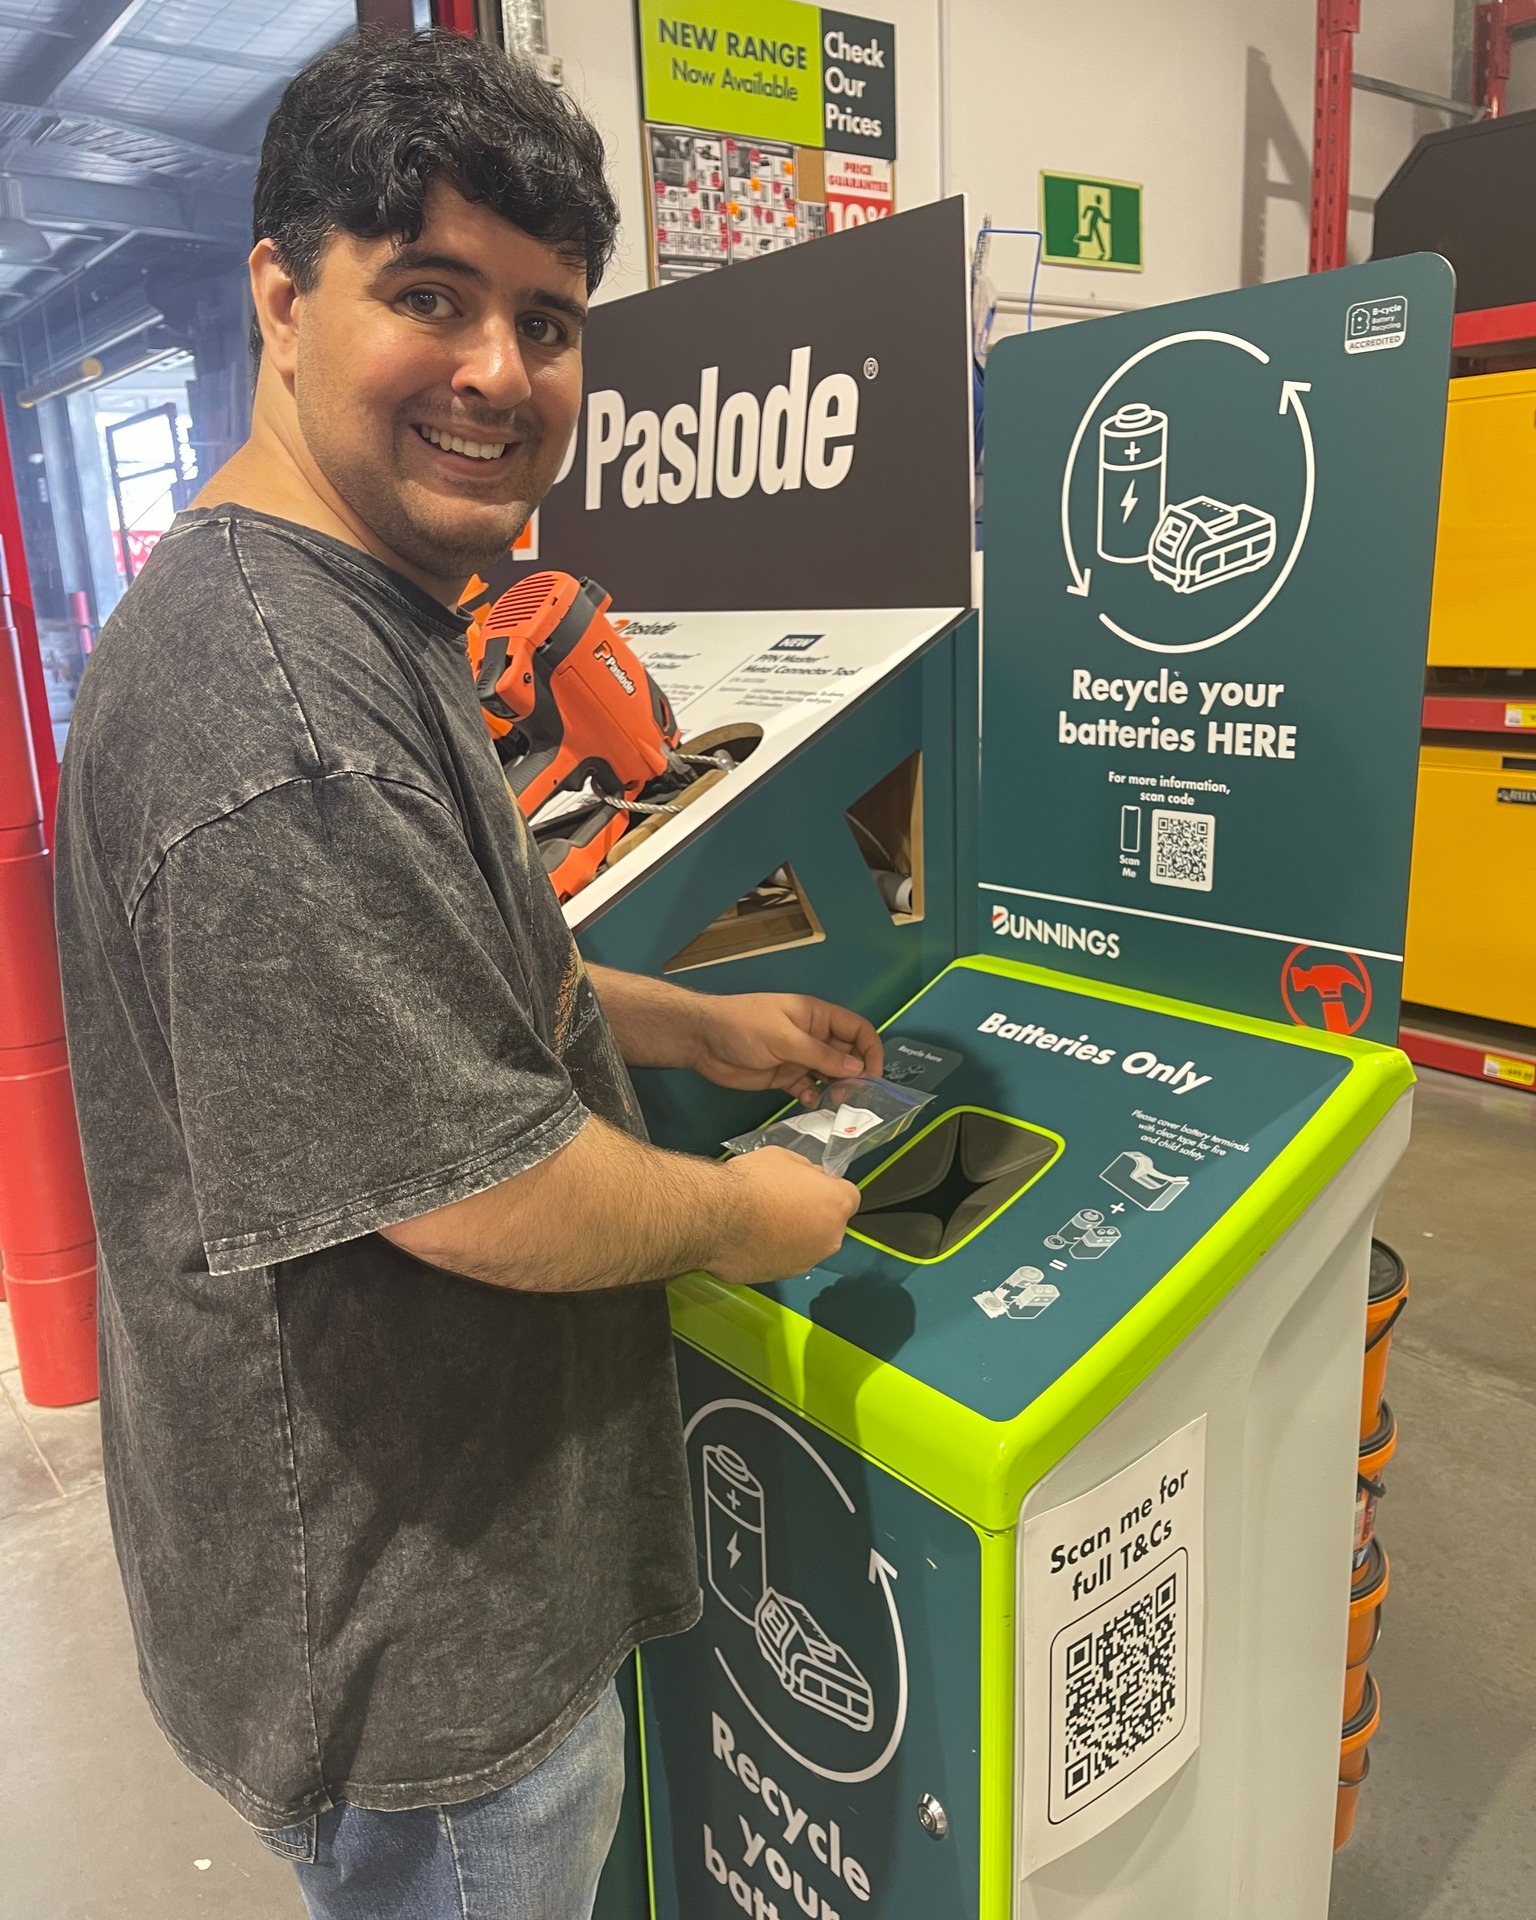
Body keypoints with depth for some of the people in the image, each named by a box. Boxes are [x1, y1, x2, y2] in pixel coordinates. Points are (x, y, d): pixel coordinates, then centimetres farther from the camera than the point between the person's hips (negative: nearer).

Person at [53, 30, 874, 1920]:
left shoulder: (358, 621, 6)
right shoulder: (277, 710, -31)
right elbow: (475, 1194, -30)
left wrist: (700, 1027, 14)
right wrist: (742, 1214, -12)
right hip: (407, 1643, -10)